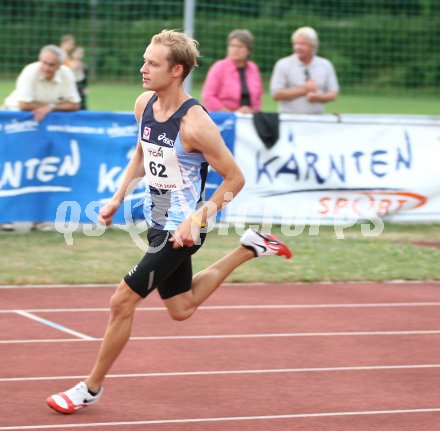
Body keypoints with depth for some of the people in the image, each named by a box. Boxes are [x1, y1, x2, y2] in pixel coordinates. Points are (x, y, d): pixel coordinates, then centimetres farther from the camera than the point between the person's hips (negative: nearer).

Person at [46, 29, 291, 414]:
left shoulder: (195, 123, -26)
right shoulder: (144, 104, -3)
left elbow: (235, 178, -18)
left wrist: (198, 219, -24)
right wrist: (118, 198, 9)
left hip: (181, 230, -8)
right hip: (158, 221, 8)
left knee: (123, 302, -6)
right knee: (181, 309, 22)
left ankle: (91, 388, 11)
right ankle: (250, 248, 32)